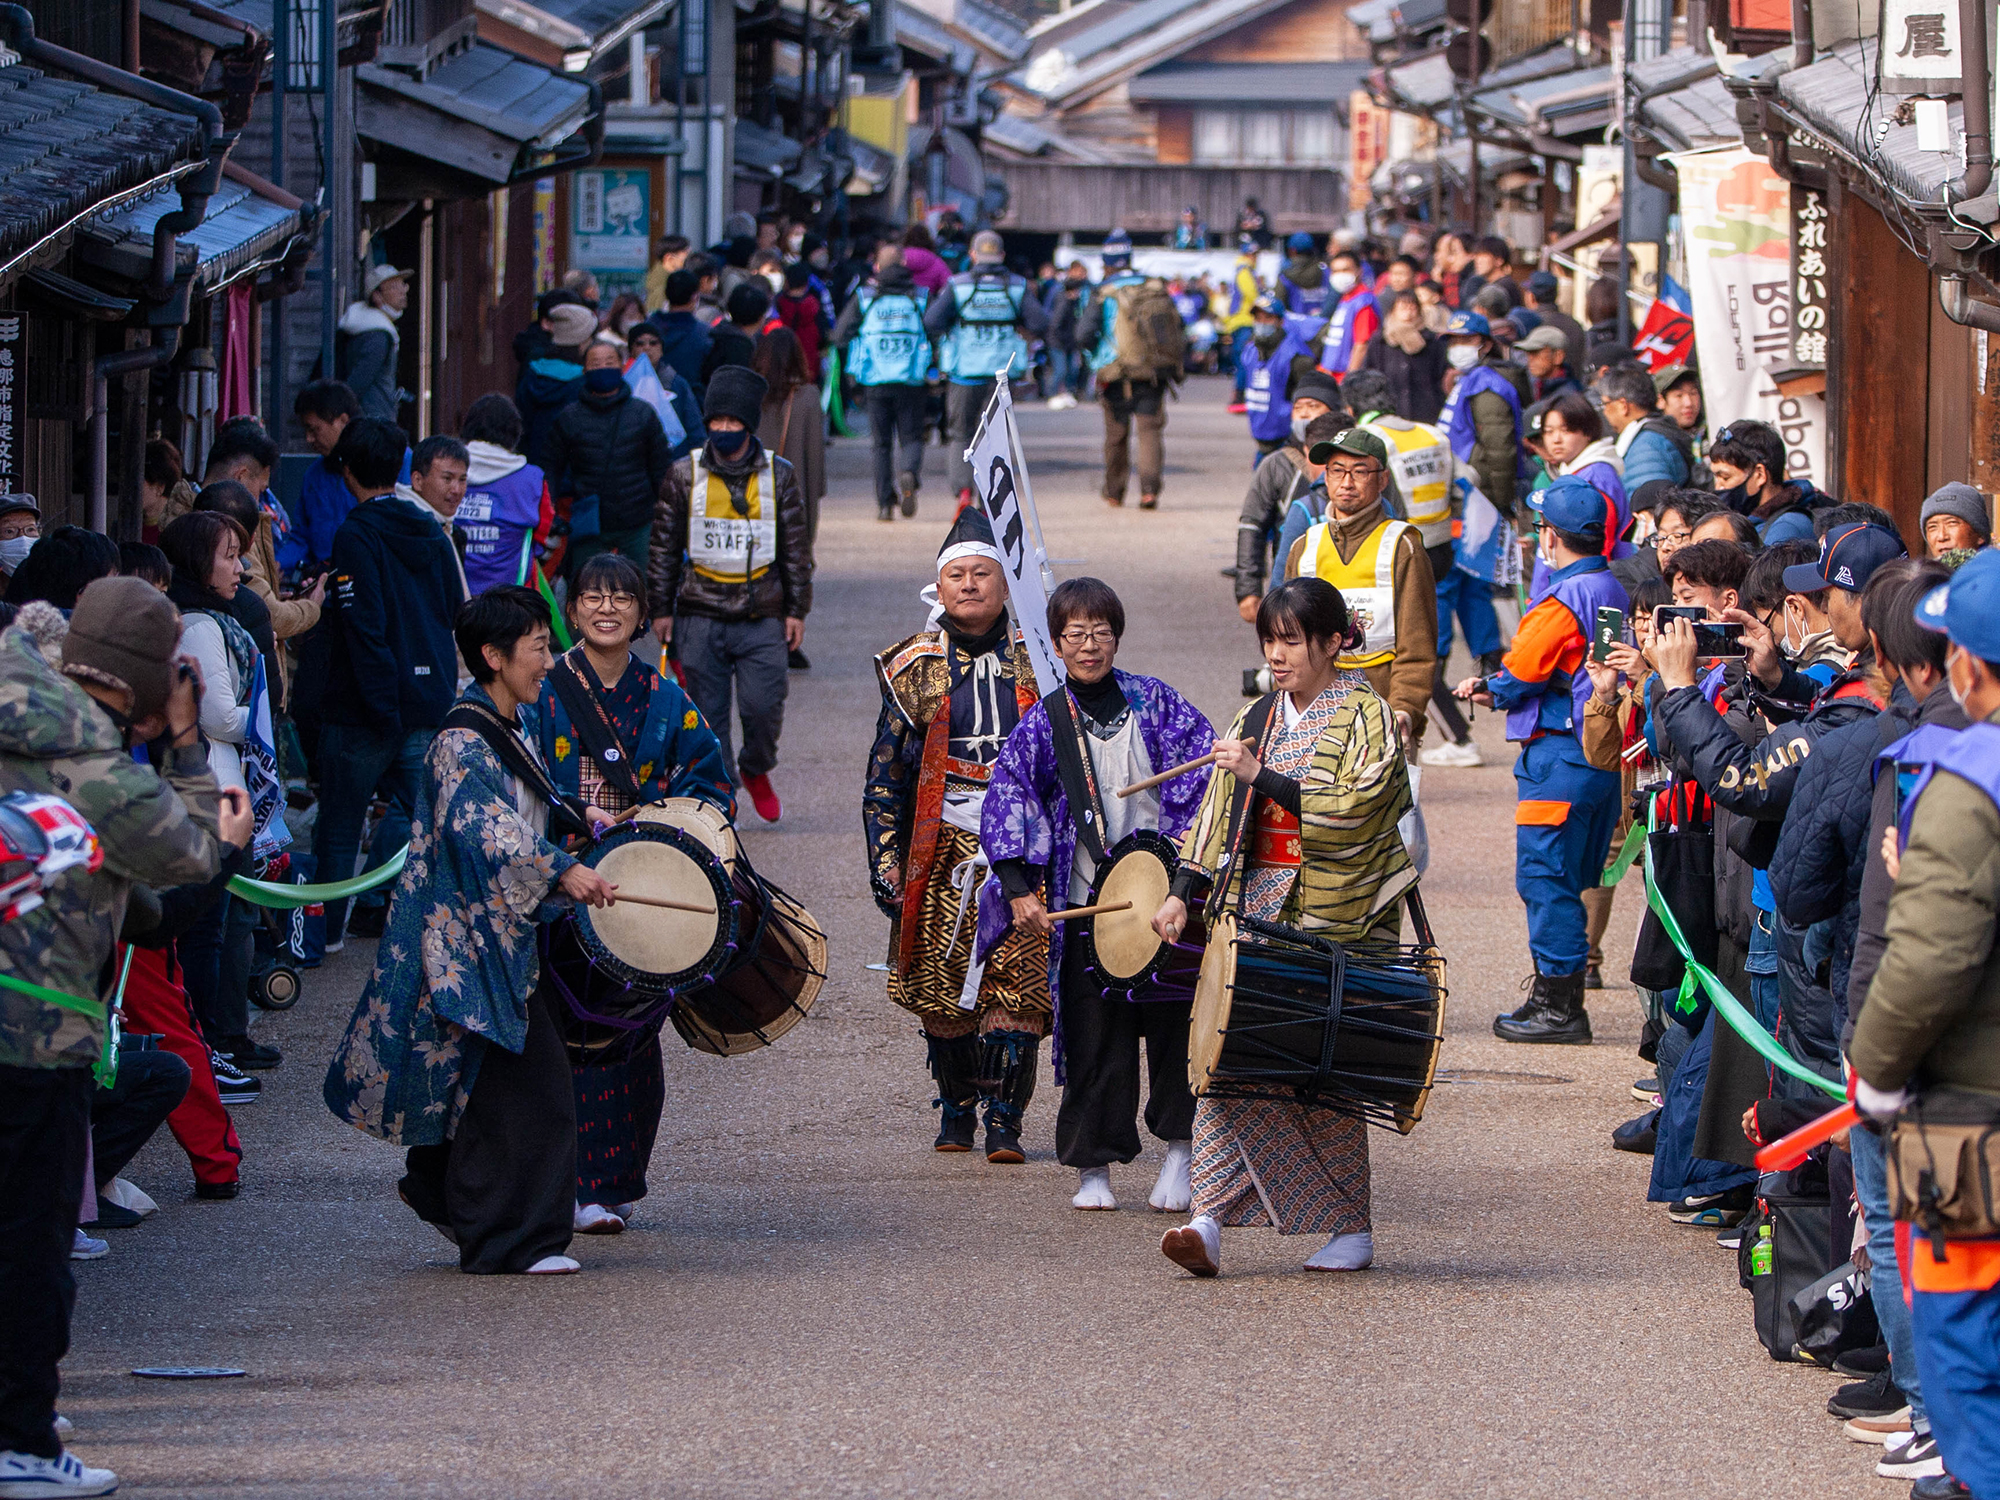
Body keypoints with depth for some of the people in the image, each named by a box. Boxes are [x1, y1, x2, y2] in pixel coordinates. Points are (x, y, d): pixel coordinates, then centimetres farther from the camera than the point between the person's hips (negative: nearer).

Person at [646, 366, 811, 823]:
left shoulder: (778, 475, 5)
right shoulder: (684, 476, 3)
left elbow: (797, 549, 10)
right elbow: (664, 548, 9)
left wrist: (796, 611, 6)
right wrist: (661, 609, 6)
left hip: (762, 618, 0)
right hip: (700, 615, 0)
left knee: (763, 706, -7)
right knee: (707, 713, 0)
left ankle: (756, 770, 21)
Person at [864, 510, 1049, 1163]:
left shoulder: (1035, 662, 5)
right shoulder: (915, 668, 6)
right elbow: (885, 774, 9)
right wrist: (885, 860, 2)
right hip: (941, 850, 1)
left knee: (1018, 984, -9)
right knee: (942, 986, 2)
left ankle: (1003, 1117, -3)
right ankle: (956, 1108, 18)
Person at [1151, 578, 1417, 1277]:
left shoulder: (1366, 716, -2)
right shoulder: (1256, 719, 15)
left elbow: (1353, 808, -16)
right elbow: (1219, 818, 14)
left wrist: (1261, 777, -19)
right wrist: (1183, 895, 3)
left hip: (1335, 916, -5)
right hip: (1255, 908, 5)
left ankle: (1351, 1230, 10)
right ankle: (1211, 1221, -16)